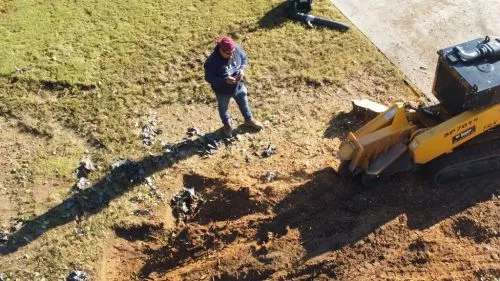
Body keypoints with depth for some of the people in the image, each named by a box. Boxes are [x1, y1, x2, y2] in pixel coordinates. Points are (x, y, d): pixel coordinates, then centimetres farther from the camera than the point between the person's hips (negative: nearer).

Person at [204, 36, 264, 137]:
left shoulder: (237, 49, -21)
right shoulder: (212, 61, -34)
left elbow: (244, 59, -2)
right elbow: (208, 78, -25)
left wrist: (242, 69, -22)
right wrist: (225, 80, -36)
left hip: (239, 86, 3)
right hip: (223, 91, -3)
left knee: (244, 104, 27)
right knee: (223, 108, 25)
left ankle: (249, 120, 57)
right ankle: (227, 124, 56)